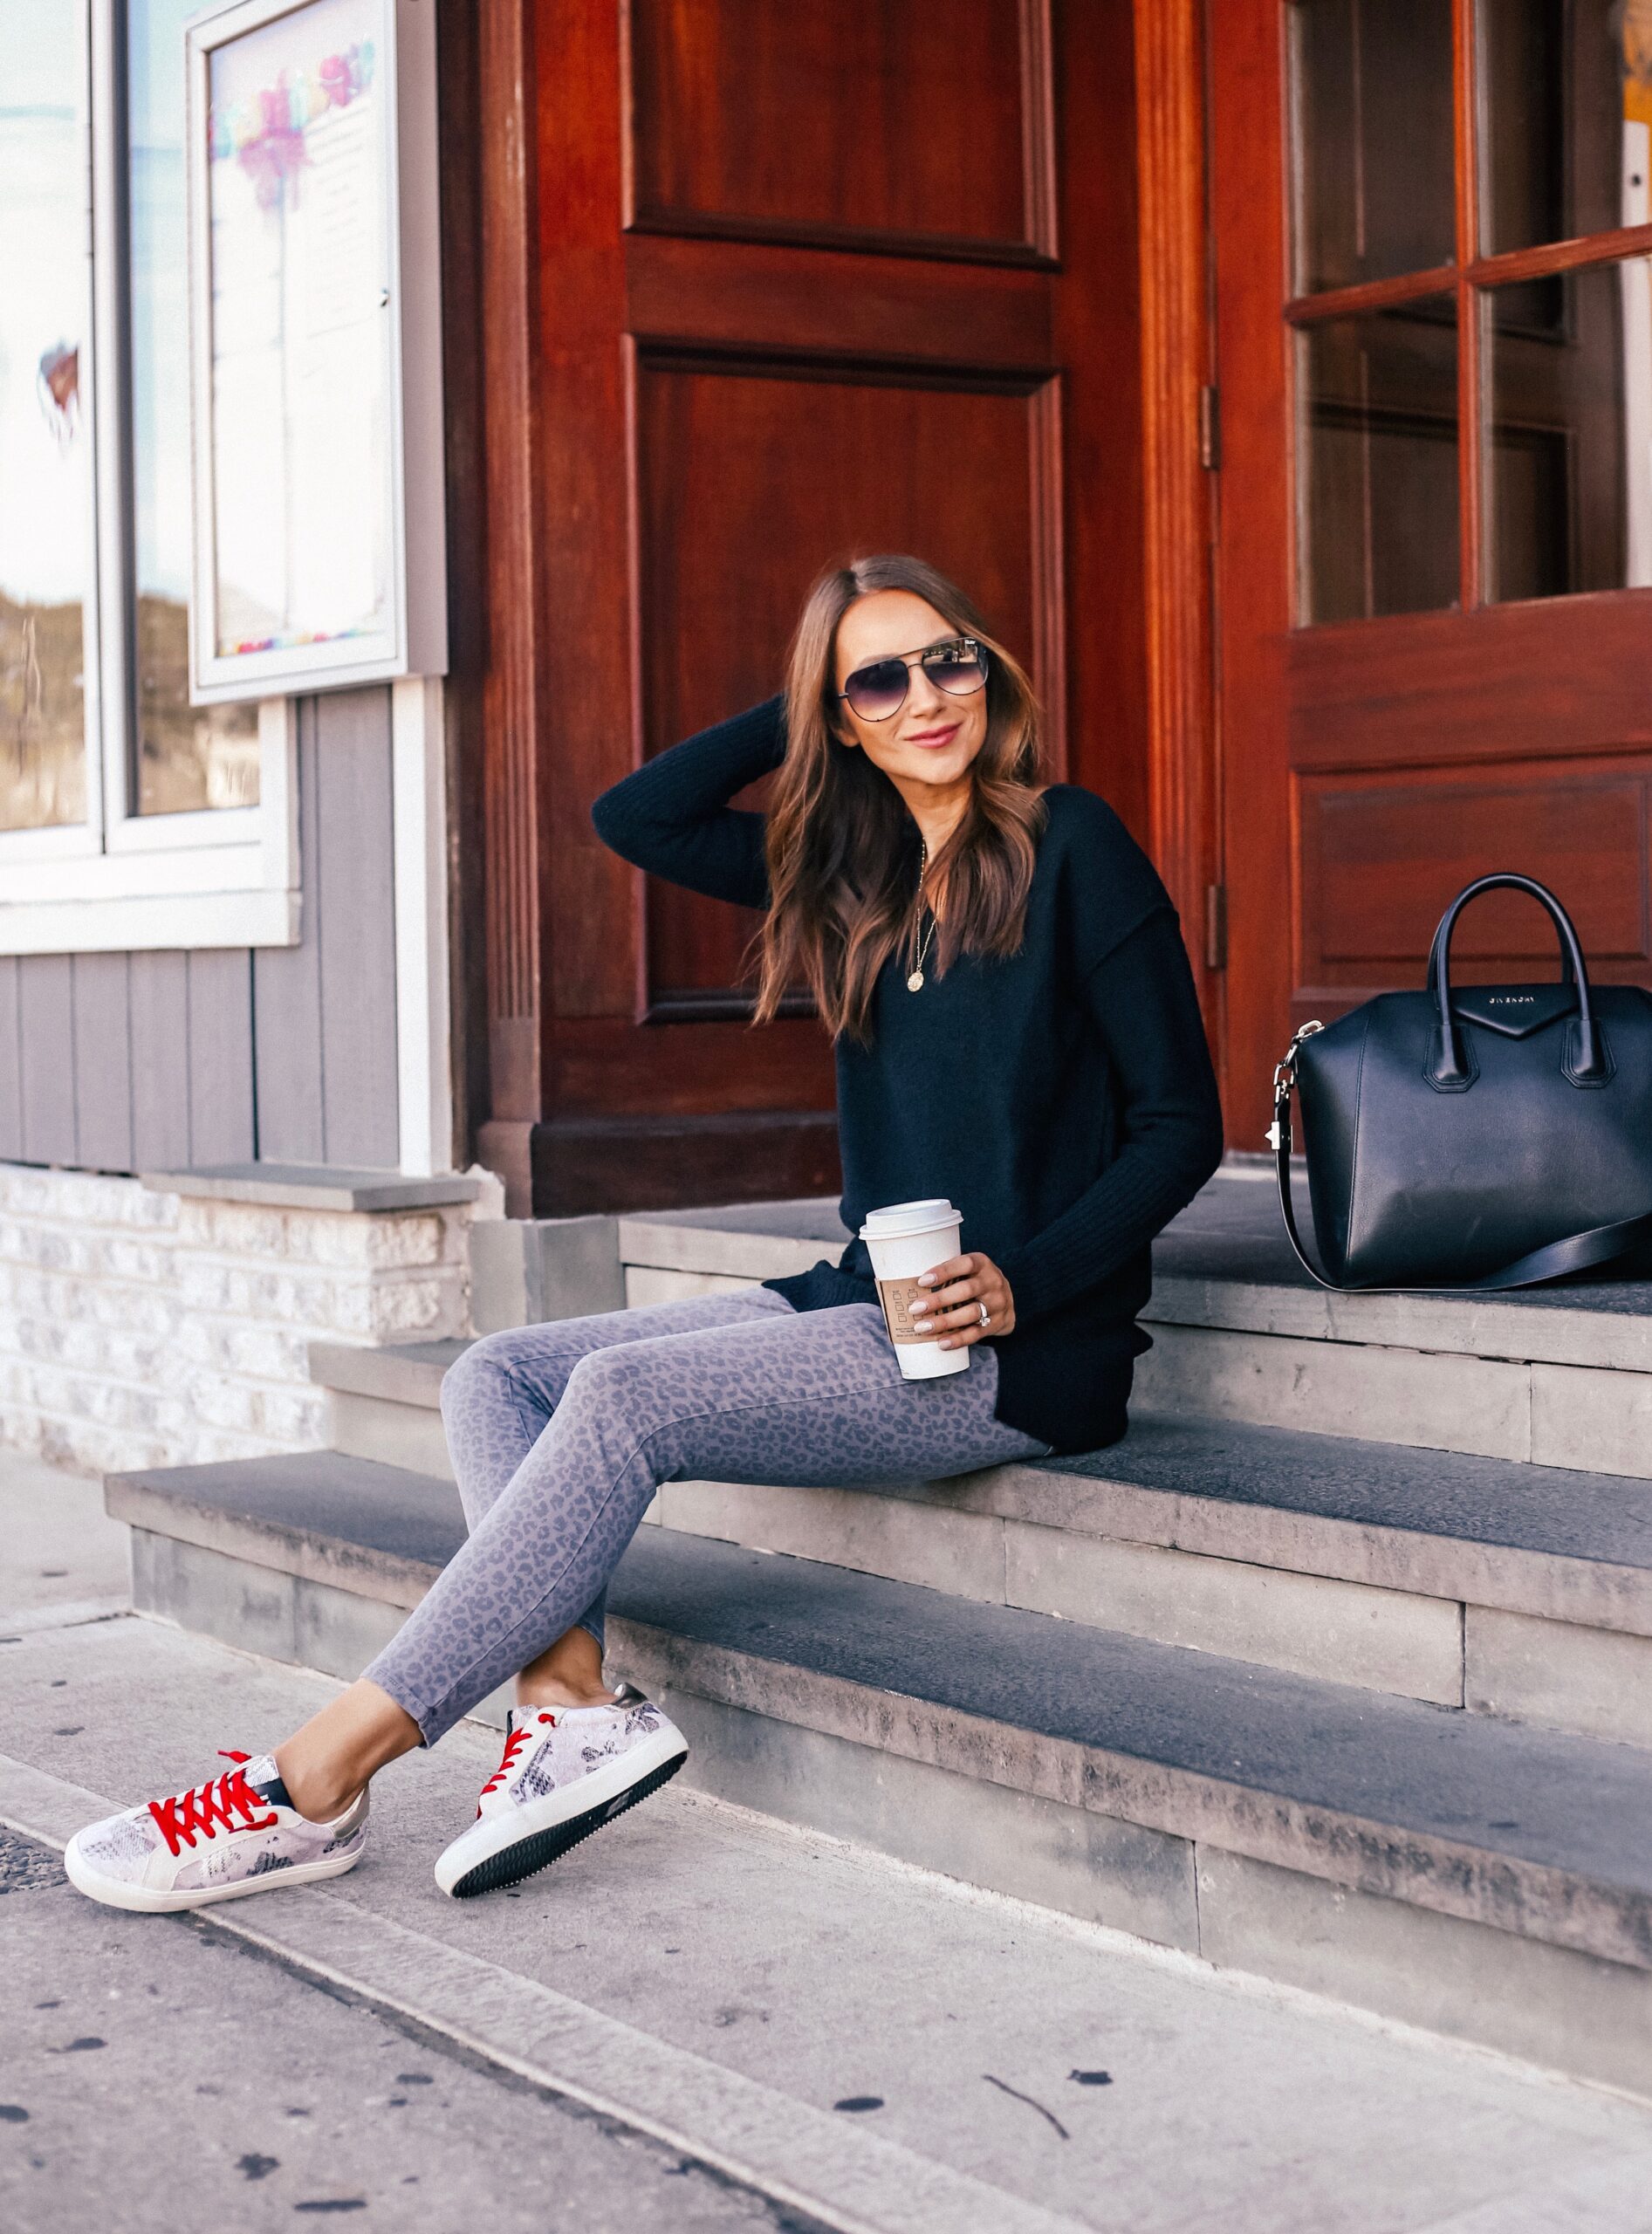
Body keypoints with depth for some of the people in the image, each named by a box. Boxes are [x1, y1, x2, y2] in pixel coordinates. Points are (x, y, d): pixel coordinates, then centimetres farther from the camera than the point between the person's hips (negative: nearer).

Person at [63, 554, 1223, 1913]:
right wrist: (803, 712, 8)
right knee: (499, 1378, -5)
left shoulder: (1071, 849, -5)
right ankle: (578, 1706, -26)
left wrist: (1019, 1284, -19)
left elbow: (1183, 1124, -8)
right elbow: (635, 818, 15)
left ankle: (316, 1784, -23)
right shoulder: (855, 872, 14)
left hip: (1017, 1349, -8)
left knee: (626, 1395, -24)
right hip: (865, 1305, 8)